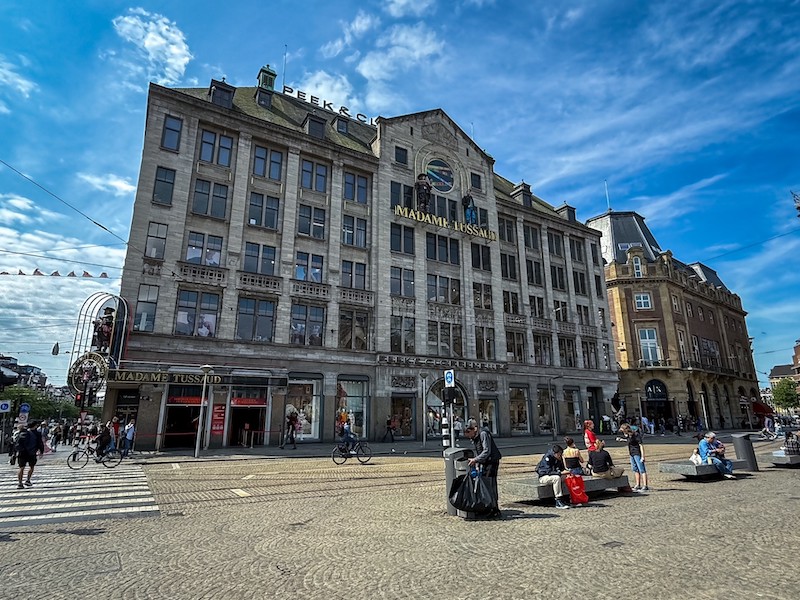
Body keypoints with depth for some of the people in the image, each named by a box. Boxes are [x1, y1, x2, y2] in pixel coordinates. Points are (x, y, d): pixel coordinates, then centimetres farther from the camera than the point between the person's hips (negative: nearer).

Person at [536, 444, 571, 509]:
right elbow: (549, 472, -28)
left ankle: (566, 498, -12)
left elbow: (562, 468, 8)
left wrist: (566, 471, -16)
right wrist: (561, 473, -37)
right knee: (557, 478, -35)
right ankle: (558, 502, -33)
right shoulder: (547, 457, -23)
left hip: (555, 476, 7)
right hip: (544, 477, -7)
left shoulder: (559, 458, -2)